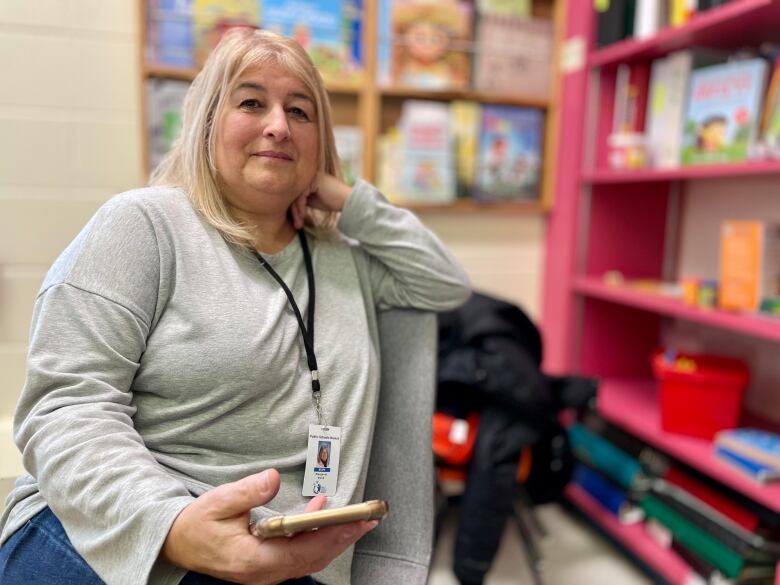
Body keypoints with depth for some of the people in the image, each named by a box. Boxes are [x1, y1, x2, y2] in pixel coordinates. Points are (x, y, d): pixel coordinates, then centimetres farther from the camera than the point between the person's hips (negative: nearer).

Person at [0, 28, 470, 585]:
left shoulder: (344, 257, 15)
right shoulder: (144, 224, -3)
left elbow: (448, 287, 12)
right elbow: (68, 404, -10)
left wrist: (344, 198, 6)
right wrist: (173, 524, -29)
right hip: (118, 539, -4)